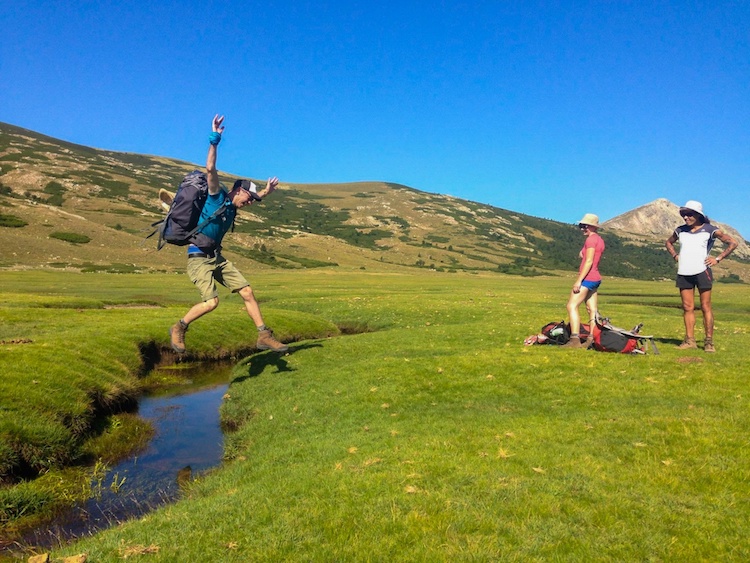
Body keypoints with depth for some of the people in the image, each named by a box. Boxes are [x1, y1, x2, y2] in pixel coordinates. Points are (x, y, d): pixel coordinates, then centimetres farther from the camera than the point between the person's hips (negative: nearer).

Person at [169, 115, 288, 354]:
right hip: (198, 257, -8)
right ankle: (179, 328, 5)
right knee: (211, 301, -21)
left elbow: (251, 197, 37)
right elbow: (210, 169, -26)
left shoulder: (232, 206, 12)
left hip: (217, 257, 8)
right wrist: (214, 140, -32)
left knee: (247, 292, -1)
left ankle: (264, 336, 5)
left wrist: (265, 193, 29)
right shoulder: (217, 195, -9)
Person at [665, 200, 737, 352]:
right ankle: (690, 340, 9)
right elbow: (669, 242, 29)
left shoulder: (709, 230, -1)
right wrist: (675, 256, 13)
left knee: (705, 307, -2)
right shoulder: (680, 230, 11)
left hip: (702, 271, -4)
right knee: (687, 307, 4)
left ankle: (709, 341, 3)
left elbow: (732, 243, -1)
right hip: (683, 273, 4)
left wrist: (718, 259, -6)